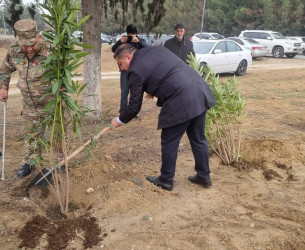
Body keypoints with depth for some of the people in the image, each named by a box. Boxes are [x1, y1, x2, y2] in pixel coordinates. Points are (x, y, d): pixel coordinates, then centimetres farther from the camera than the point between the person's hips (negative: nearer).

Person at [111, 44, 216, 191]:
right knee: (198, 139, 19)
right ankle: (204, 176, 31)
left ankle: (166, 181, 23)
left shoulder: (136, 70, -4)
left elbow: (134, 106, 0)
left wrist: (120, 120, 18)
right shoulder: (156, 49, 18)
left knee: (169, 142, 8)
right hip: (200, 91, 9)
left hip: (181, 101, -9)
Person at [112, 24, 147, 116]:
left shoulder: (141, 41, 3)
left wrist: (138, 41, -34)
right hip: (125, 70, -1)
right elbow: (114, 50, -9)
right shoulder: (123, 41, 3)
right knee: (124, 92, 1)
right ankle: (123, 112, 7)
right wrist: (120, 41, -28)